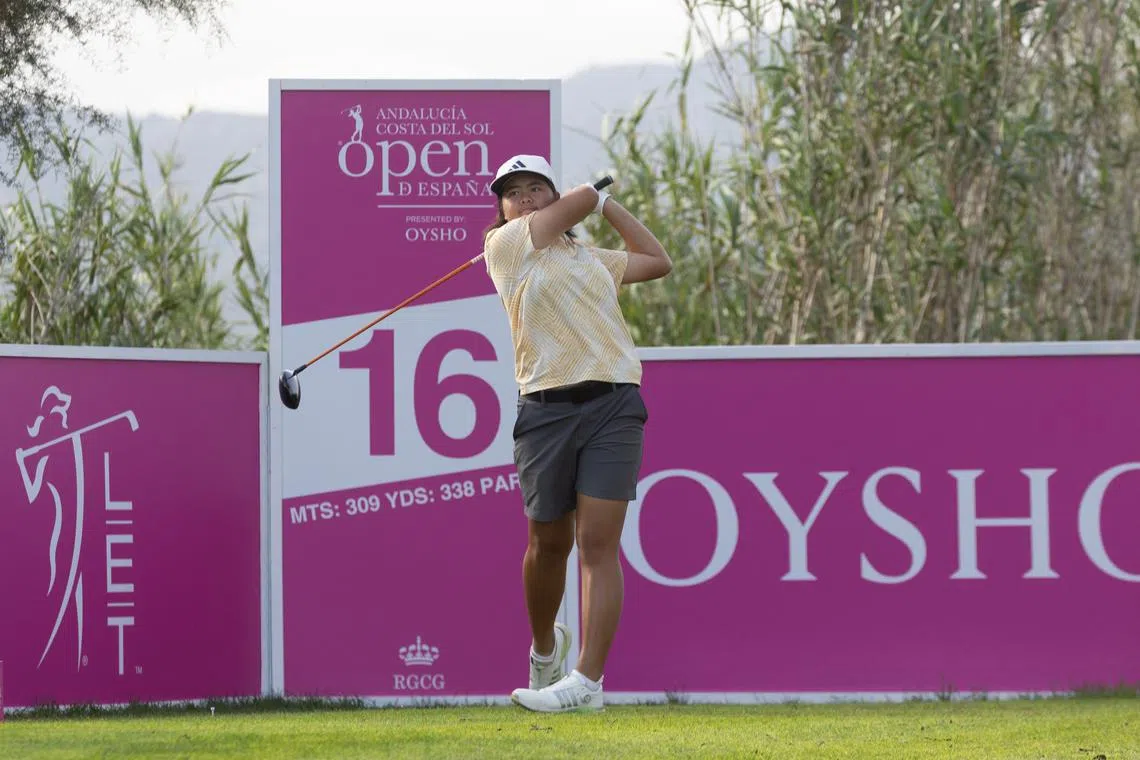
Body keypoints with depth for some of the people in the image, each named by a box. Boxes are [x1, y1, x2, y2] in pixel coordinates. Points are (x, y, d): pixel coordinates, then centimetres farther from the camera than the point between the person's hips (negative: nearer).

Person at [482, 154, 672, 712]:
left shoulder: (592, 258, 22)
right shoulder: (505, 244, 6)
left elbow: (659, 262, 37)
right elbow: (582, 199, 7)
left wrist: (609, 206, 34)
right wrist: (596, 196, 29)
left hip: (613, 405, 2)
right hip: (546, 409, -2)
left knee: (597, 541, -11)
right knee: (548, 543, 7)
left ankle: (587, 680, -18)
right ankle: (545, 647, 35)